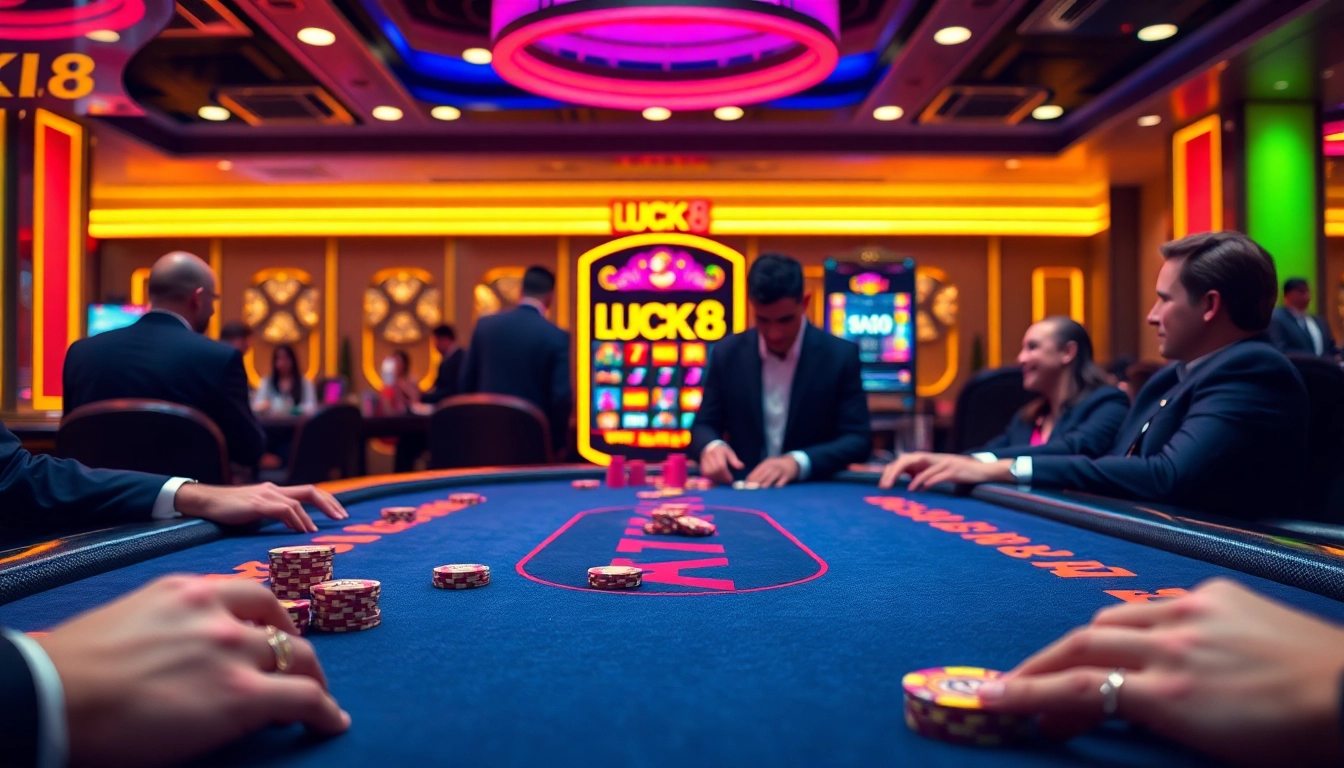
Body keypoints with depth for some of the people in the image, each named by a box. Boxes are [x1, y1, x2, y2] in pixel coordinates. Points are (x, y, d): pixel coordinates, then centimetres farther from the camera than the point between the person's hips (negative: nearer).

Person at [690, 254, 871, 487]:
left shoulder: (840, 355, -6)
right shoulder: (727, 353, 1)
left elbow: (858, 439, -7)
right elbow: (704, 425, 7)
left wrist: (798, 463, -23)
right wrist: (712, 446, -17)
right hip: (743, 490, 2)